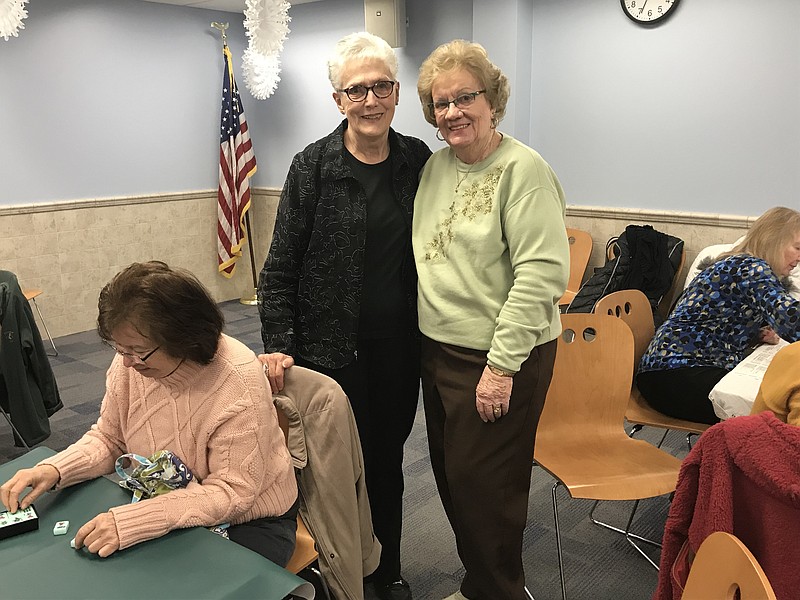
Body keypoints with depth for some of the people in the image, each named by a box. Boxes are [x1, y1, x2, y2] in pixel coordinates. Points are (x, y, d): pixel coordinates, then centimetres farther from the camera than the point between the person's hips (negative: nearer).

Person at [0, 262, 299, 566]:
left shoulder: (238, 381, -28)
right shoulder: (130, 363, -11)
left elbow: (232, 492, -26)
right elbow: (109, 439, 5)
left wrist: (130, 521, -33)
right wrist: (54, 469, -14)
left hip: (249, 522, -5)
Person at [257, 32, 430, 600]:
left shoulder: (417, 159, 2)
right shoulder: (313, 166, -8)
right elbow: (281, 264, -6)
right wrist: (279, 342, -14)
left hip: (399, 345, 3)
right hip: (333, 346, -3)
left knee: (388, 457, 17)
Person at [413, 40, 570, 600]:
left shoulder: (523, 169, -15)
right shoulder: (437, 165, 9)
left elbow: (542, 274, -21)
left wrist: (502, 365, -21)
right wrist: (428, 340, 13)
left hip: (500, 360, -7)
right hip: (439, 349, 8)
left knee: (482, 485, 5)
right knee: (452, 475, 18)